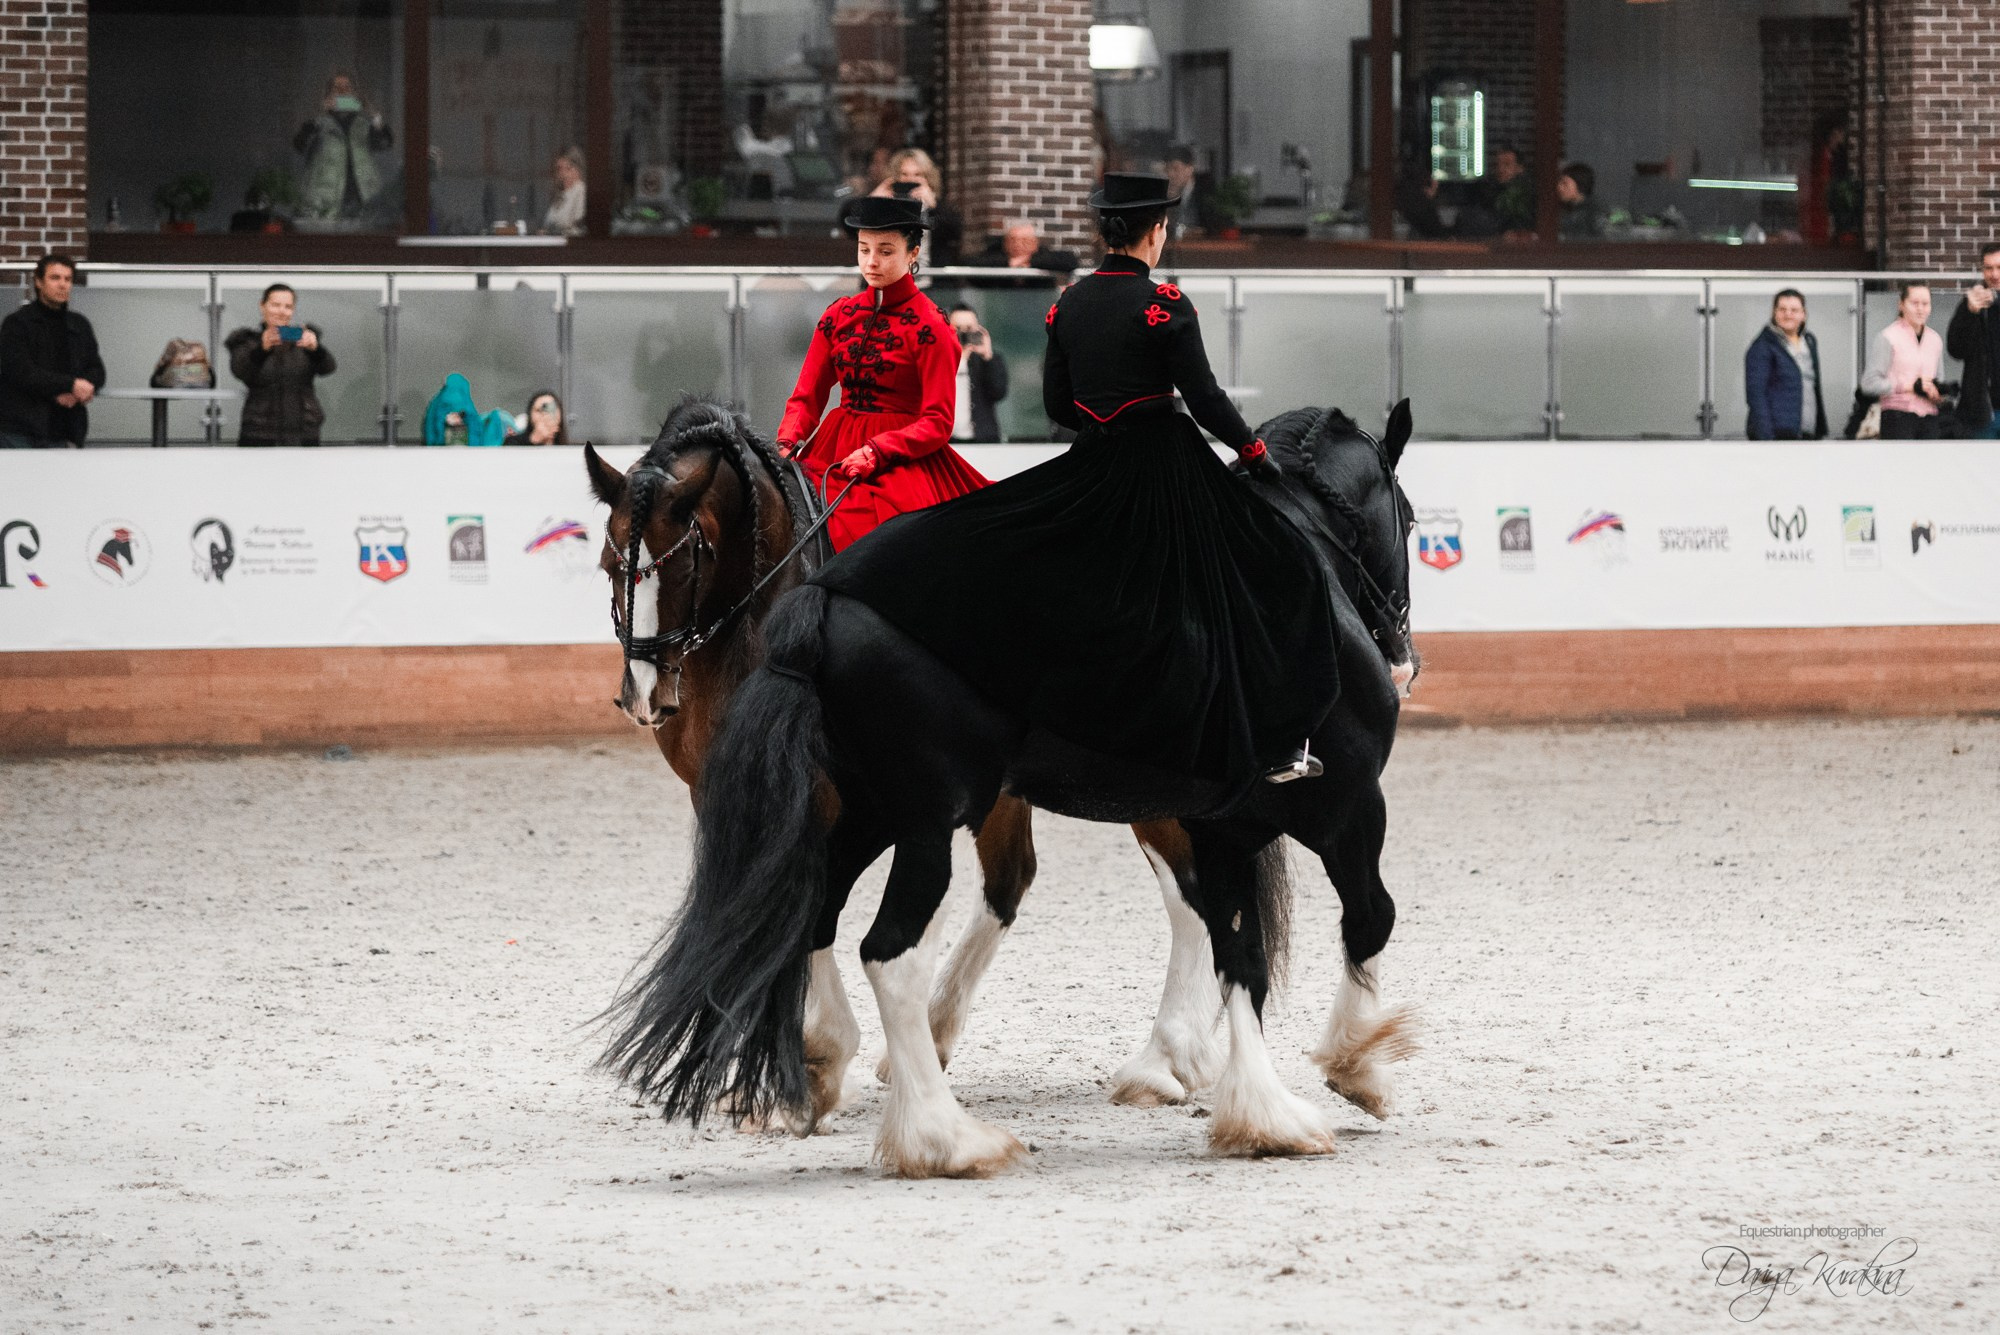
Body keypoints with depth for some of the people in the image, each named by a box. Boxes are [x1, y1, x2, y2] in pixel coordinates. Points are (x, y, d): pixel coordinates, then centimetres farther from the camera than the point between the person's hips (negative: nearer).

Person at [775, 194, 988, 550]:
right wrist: (788, 446, -6)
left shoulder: (930, 327, -3)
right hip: (833, 452, 5)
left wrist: (876, 451, -19)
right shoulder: (839, 316, 12)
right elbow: (806, 397, 13)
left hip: (902, 457, -5)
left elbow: (937, 423, -6)